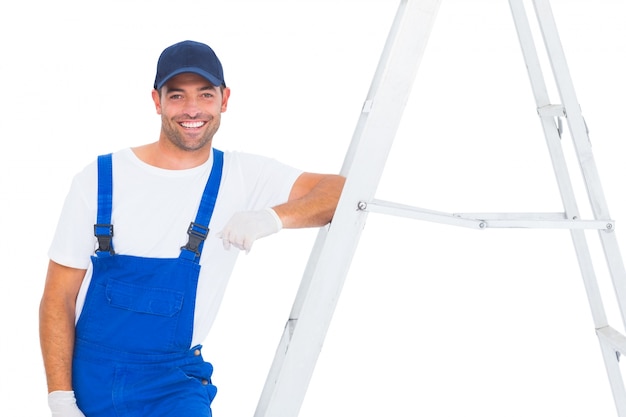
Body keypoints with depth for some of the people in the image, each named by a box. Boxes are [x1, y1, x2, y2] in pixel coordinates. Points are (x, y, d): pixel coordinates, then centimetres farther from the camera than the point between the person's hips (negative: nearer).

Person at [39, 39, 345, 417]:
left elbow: (342, 191, -15)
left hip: (175, 385, 0)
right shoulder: (99, 179, -5)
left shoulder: (242, 177, -4)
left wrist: (274, 217, -33)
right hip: (88, 377, 1)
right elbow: (58, 297, -3)